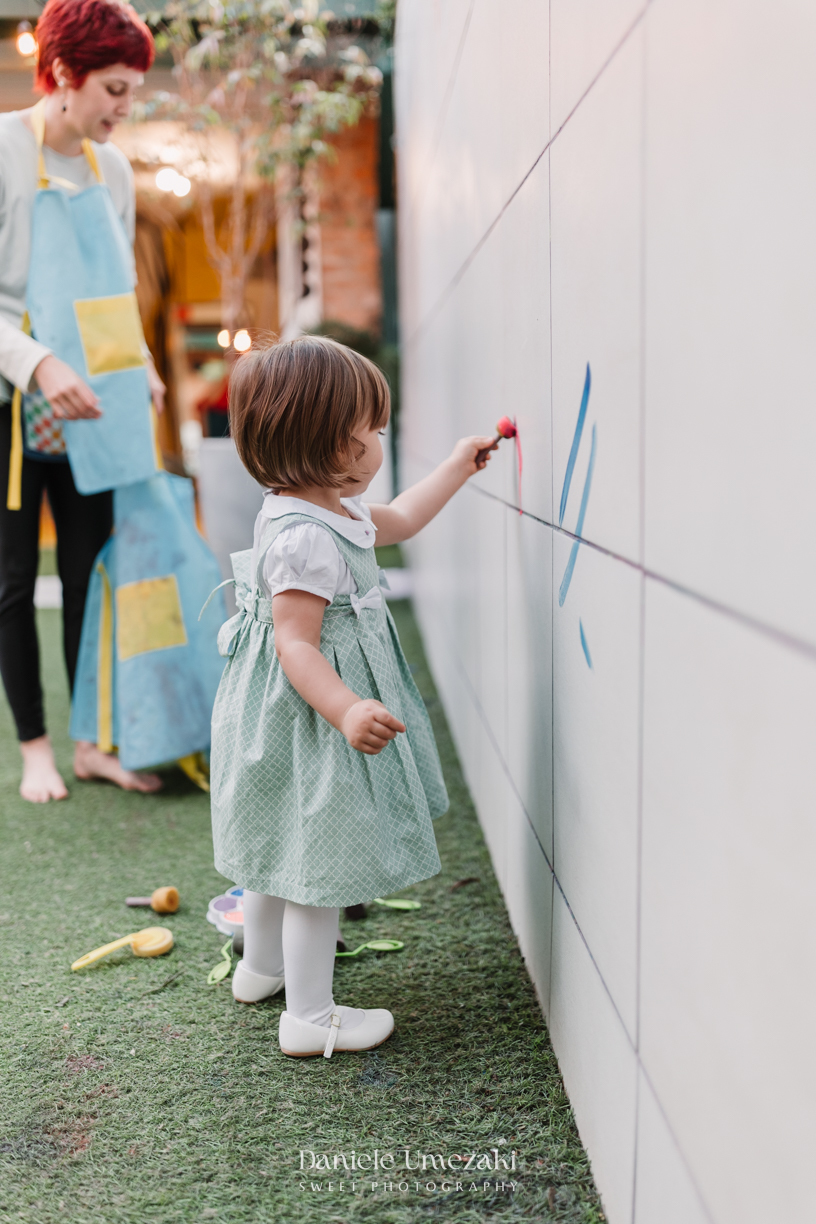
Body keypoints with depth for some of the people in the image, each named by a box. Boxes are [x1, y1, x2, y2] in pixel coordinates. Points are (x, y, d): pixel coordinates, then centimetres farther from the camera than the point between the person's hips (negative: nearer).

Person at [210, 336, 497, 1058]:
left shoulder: (327, 509, 5)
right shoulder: (303, 537, -28)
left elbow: (397, 522, 23)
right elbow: (295, 644, -30)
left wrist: (456, 469, 27)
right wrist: (346, 711, -42)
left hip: (291, 719, 11)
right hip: (306, 725, -11)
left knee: (281, 844, 25)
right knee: (317, 858, 1)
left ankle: (261, 967, 44)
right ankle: (309, 1018, 14)